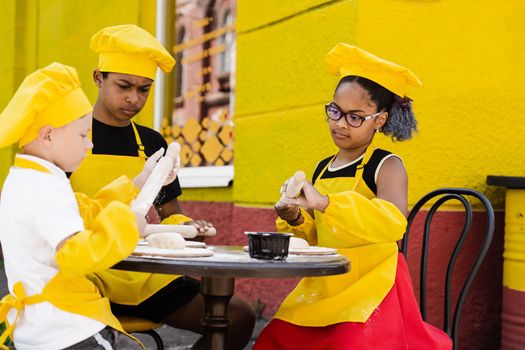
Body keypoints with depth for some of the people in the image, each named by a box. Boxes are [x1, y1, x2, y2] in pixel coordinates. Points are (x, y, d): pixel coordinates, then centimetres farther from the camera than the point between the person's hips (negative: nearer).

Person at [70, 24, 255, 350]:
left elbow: (171, 213, 20)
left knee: (239, 317, -8)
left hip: (145, 274, 5)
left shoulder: (152, 142, 16)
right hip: (86, 267, -5)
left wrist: (184, 225, -5)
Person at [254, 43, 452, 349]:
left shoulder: (386, 166, -7)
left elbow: (394, 222, -28)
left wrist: (324, 203, -34)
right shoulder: (322, 169, 12)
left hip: (372, 288, -6)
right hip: (323, 288, 6)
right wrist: (296, 220, -2)